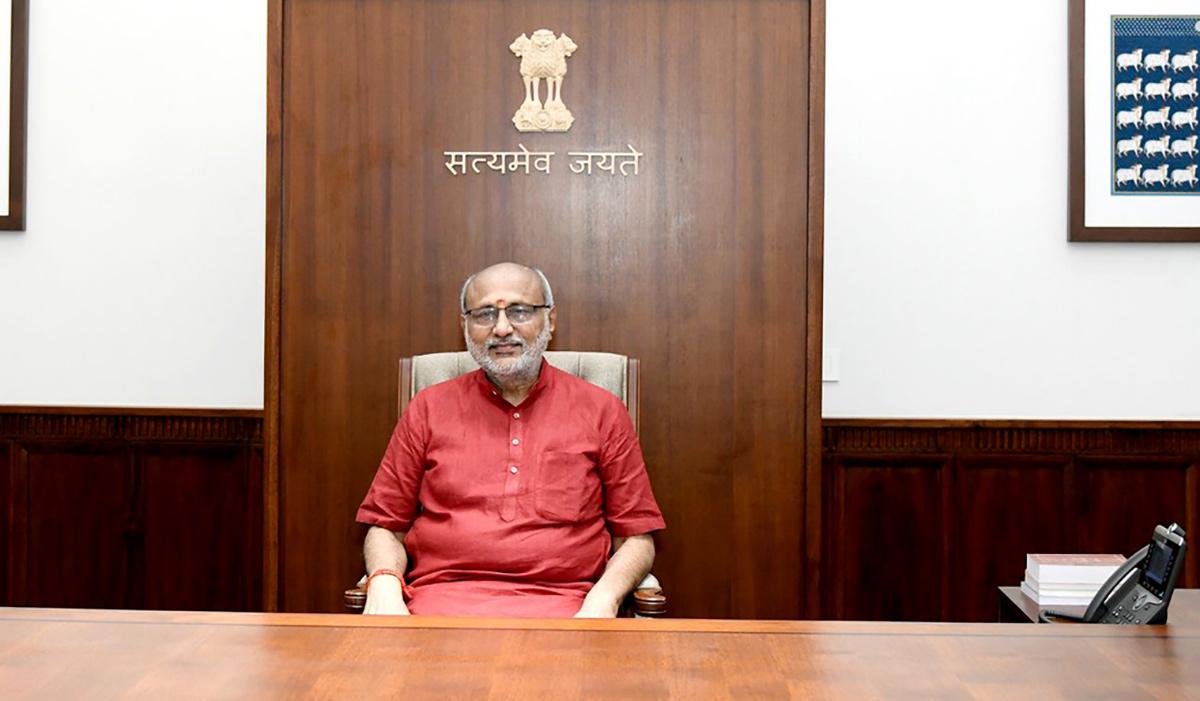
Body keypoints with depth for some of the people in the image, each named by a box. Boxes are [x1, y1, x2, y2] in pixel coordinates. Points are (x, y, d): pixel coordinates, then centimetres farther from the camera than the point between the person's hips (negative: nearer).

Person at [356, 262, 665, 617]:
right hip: (442, 597, 1)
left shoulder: (603, 411, 11)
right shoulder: (428, 408, 14)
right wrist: (384, 585, -6)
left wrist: (603, 599, -9)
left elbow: (636, 536, 11)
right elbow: (386, 525, 16)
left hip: (559, 604, -1)